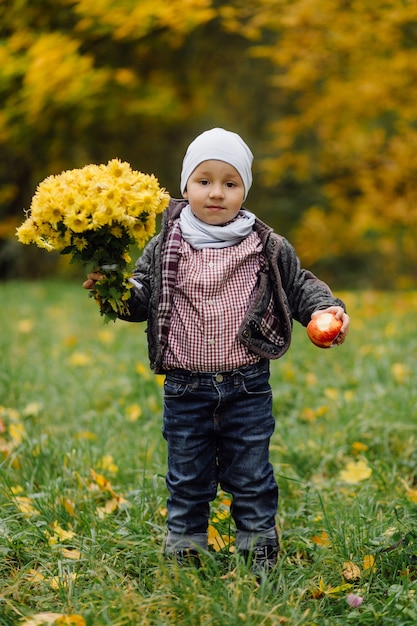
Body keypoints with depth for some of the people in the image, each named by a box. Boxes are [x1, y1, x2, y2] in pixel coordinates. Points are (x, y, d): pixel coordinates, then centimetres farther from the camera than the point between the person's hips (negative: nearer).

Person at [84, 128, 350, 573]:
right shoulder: (165, 248, -2)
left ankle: (259, 551, 26)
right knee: (187, 478, 13)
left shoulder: (268, 248, -2)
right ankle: (183, 552, 28)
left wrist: (325, 309, -11)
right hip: (185, 387, 1)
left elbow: (299, 286, 7)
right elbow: (141, 298, 2)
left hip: (247, 386, -1)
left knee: (250, 476, 10)